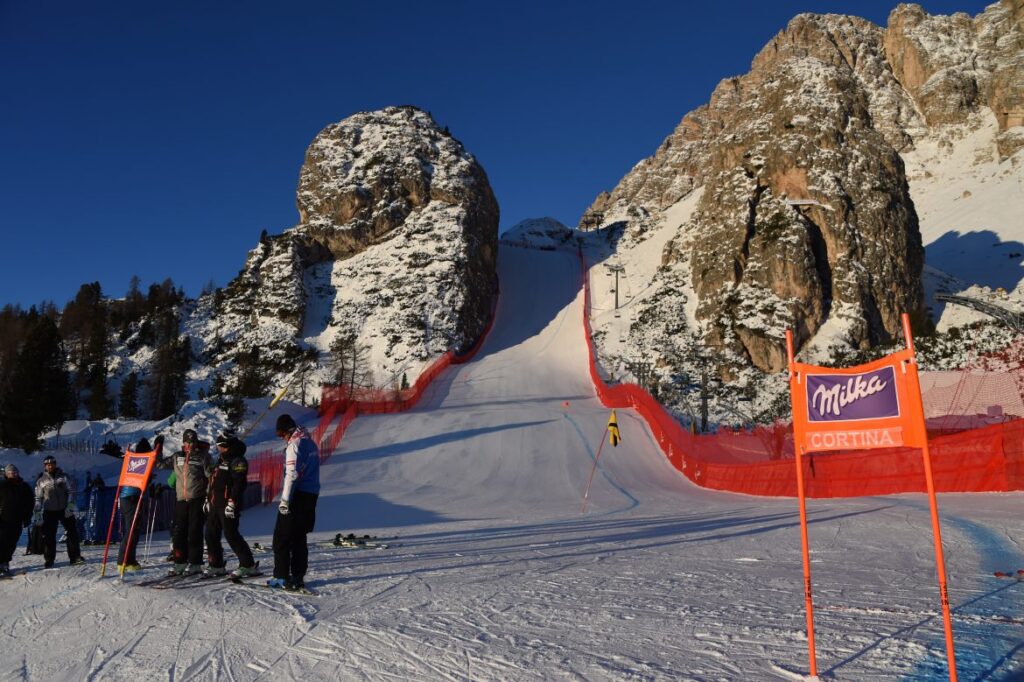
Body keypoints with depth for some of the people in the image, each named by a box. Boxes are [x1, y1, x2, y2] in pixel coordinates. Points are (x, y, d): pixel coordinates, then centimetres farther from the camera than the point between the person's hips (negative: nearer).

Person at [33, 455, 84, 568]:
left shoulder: (64, 477, 4)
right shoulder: (41, 481, 6)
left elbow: (71, 491, 2)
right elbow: (38, 498, 8)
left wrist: (70, 505, -9)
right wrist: (37, 513, 3)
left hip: (65, 510, 0)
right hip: (49, 512, 0)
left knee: (72, 532, -3)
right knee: (49, 536, -1)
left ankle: (75, 557, 4)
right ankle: (49, 560, 10)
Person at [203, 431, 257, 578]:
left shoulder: (238, 461, -11)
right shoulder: (222, 460, 20)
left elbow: (239, 483, -20)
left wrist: (232, 503, -25)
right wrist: (209, 499, 24)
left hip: (228, 506, -10)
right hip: (215, 504, 10)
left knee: (231, 535, -10)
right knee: (211, 534, 10)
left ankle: (248, 565, -4)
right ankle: (216, 565, 20)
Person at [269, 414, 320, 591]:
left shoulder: (295, 444, -11)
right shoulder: (310, 442, 16)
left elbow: (292, 474, -19)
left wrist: (285, 500, -19)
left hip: (297, 495, -8)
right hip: (312, 495, 8)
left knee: (282, 537, 0)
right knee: (299, 538, 13)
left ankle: (281, 577, 1)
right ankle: (298, 577, 14)